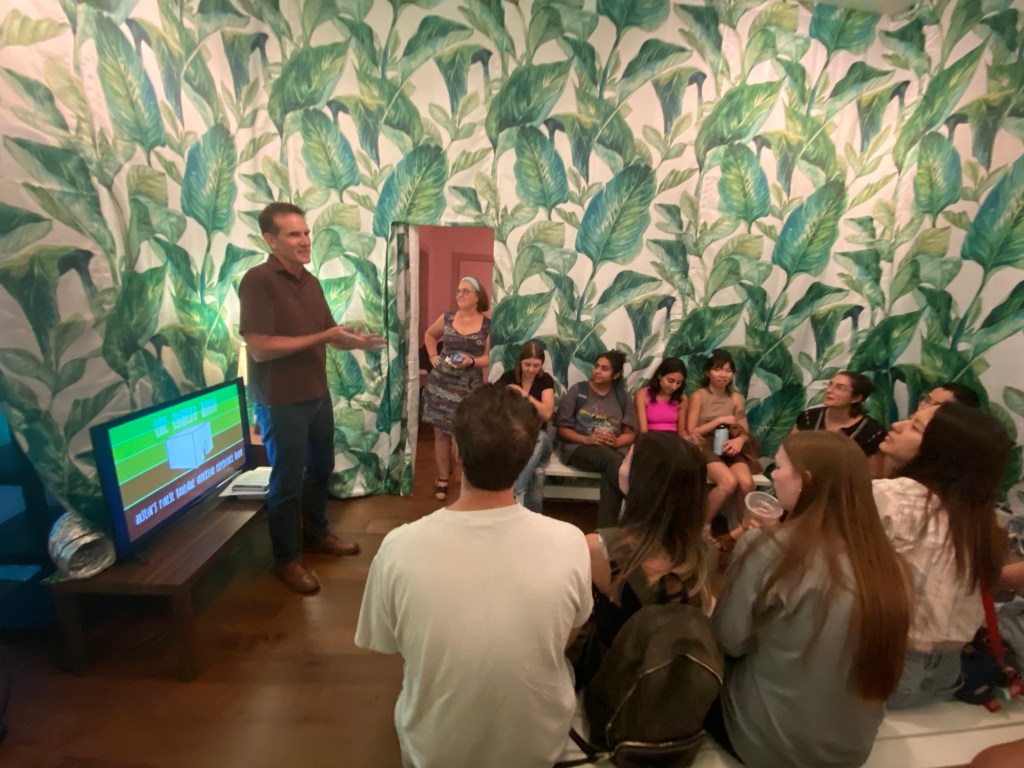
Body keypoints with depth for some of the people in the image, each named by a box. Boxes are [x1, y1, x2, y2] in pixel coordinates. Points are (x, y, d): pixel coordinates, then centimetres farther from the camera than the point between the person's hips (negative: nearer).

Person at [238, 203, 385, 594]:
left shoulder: (311, 281, 7)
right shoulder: (257, 280, -16)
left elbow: (330, 335, 12)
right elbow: (259, 348, -23)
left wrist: (356, 341, -10)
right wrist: (325, 336, -23)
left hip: (317, 394, 8)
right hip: (281, 402, -7)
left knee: (321, 468, 20)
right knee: (287, 481, 7)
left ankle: (317, 534, 41)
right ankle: (287, 559, 26)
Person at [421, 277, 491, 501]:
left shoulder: (487, 325, -5)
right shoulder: (446, 318, 4)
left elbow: (490, 357, -3)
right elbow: (429, 335, 21)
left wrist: (472, 361, -20)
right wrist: (432, 356, 7)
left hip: (469, 388, -2)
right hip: (441, 384, 3)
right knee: (441, 433, 9)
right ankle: (442, 479, 24)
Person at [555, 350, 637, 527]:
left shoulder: (622, 396, 12)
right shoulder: (577, 390, 3)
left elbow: (630, 434, 9)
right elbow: (562, 429, 1)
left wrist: (616, 441, -14)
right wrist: (587, 439, -16)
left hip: (614, 449, 2)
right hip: (578, 447, -2)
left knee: (610, 472, -35)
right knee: (611, 459, -36)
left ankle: (606, 529, -30)